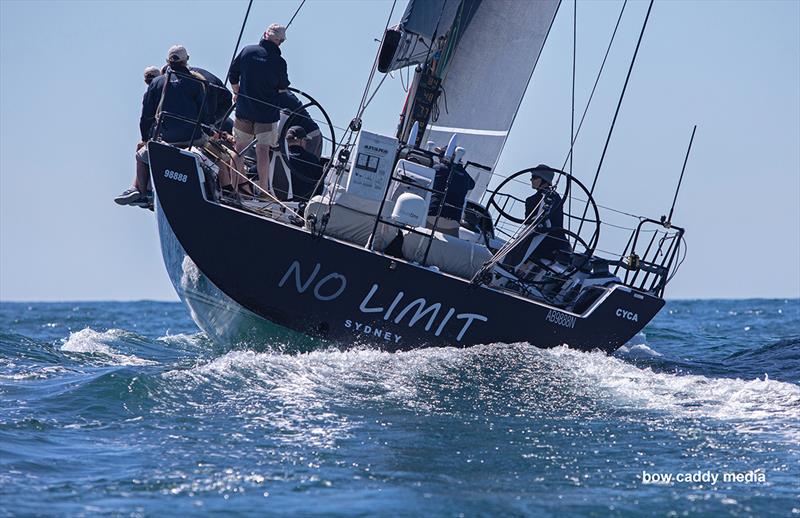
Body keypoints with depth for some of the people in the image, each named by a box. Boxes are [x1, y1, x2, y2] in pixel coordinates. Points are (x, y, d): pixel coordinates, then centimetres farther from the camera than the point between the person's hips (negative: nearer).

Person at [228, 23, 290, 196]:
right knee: (263, 149, 2)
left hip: (243, 108, 2)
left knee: (239, 146, 13)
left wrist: (237, 93, 23)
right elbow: (283, 88, 3)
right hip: (267, 111, -2)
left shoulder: (247, 51, -6)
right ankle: (263, 189, 1)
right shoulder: (279, 62, -13)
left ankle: (235, 186, 16)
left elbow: (232, 76, 5)